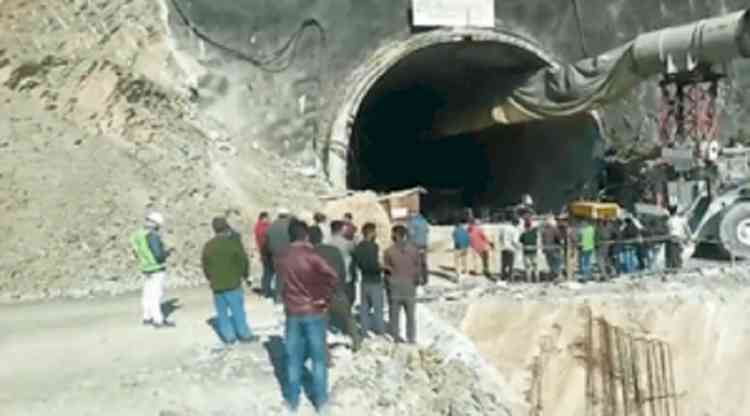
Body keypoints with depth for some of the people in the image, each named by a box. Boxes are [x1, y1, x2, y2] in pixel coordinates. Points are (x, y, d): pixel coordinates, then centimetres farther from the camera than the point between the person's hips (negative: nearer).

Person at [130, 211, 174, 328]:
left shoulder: (138, 235, 6)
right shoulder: (152, 235, -21)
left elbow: (138, 254, 15)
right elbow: (158, 255, -25)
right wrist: (166, 253, -4)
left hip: (146, 269, 9)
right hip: (157, 270, -9)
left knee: (148, 294, 15)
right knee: (156, 295, -6)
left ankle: (147, 318, 24)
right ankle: (159, 321, -3)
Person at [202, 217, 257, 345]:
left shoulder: (208, 245, 1)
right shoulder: (234, 242, -10)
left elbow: (205, 265, 7)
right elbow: (244, 261, -7)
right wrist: (245, 273, 12)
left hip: (216, 285, 3)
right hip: (233, 283, -3)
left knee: (222, 312, 11)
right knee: (238, 311, 5)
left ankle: (229, 336, 14)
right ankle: (244, 335, 12)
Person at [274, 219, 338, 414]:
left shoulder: (280, 257, -3)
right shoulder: (311, 256, -18)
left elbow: (282, 281, 8)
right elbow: (331, 276, -28)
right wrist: (326, 298, -15)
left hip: (292, 312, 3)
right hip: (314, 312, -3)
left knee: (293, 359, 14)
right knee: (318, 358, 10)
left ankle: (292, 400, 22)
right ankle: (321, 401, 16)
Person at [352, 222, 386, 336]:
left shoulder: (358, 247, 4)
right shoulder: (373, 246, -18)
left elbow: (356, 262, 11)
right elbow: (374, 265, -24)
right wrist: (382, 268, -9)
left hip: (364, 281, 7)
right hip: (375, 281, -7)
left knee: (364, 307, 13)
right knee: (378, 308, 2)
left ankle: (364, 331, 17)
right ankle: (380, 332, 6)